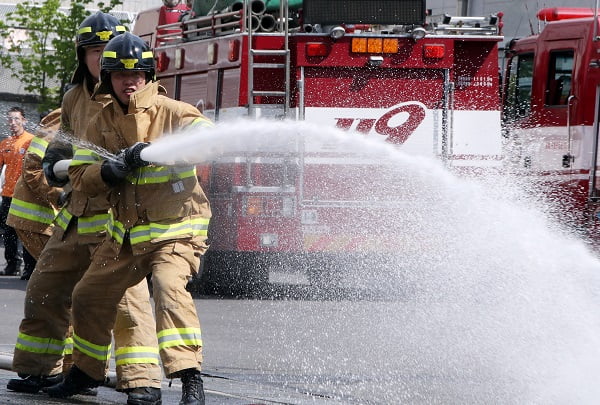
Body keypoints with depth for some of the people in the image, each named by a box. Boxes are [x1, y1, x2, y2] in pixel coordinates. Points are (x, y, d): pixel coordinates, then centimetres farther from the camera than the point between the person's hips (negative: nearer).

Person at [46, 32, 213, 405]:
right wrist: (110, 171, -20)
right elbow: (79, 175, 2)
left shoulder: (171, 111, -10)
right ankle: (87, 370, 38)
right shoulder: (103, 123, 5)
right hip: (127, 232, 7)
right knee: (90, 296, 14)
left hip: (175, 228, -6)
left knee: (169, 287, -30)